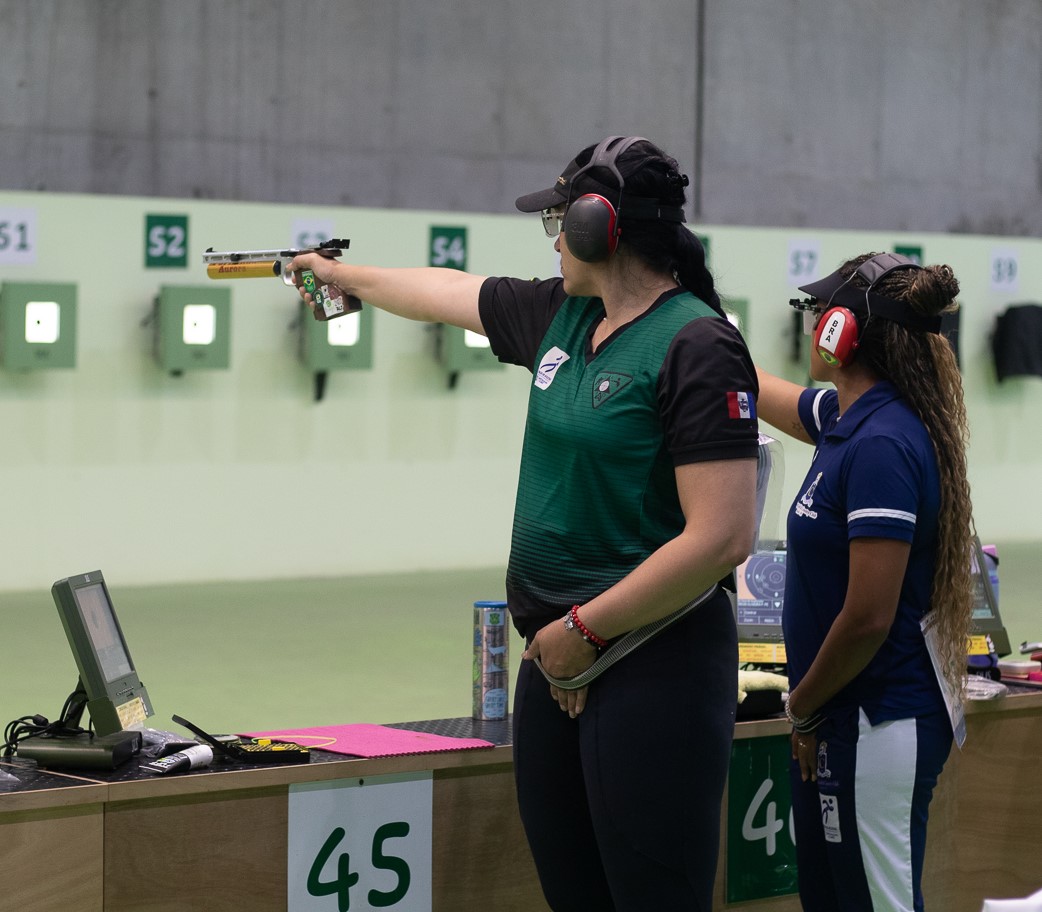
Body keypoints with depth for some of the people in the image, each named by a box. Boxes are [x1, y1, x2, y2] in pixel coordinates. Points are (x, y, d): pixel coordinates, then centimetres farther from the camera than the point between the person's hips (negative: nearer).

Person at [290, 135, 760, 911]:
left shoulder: (696, 345, -14)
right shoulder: (562, 316, 10)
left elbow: (722, 537, -20)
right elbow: (443, 293, 30)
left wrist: (585, 630, -14)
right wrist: (342, 274, 44)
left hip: (654, 665, -8)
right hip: (559, 660, 8)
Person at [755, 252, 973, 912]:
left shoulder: (882, 446, -21)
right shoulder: (847, 418, 6)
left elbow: (869, 617, -23)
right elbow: (760, 392, 28)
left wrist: (803, 709, -9)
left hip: (878, 728, -10)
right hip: (844, 721, 10)